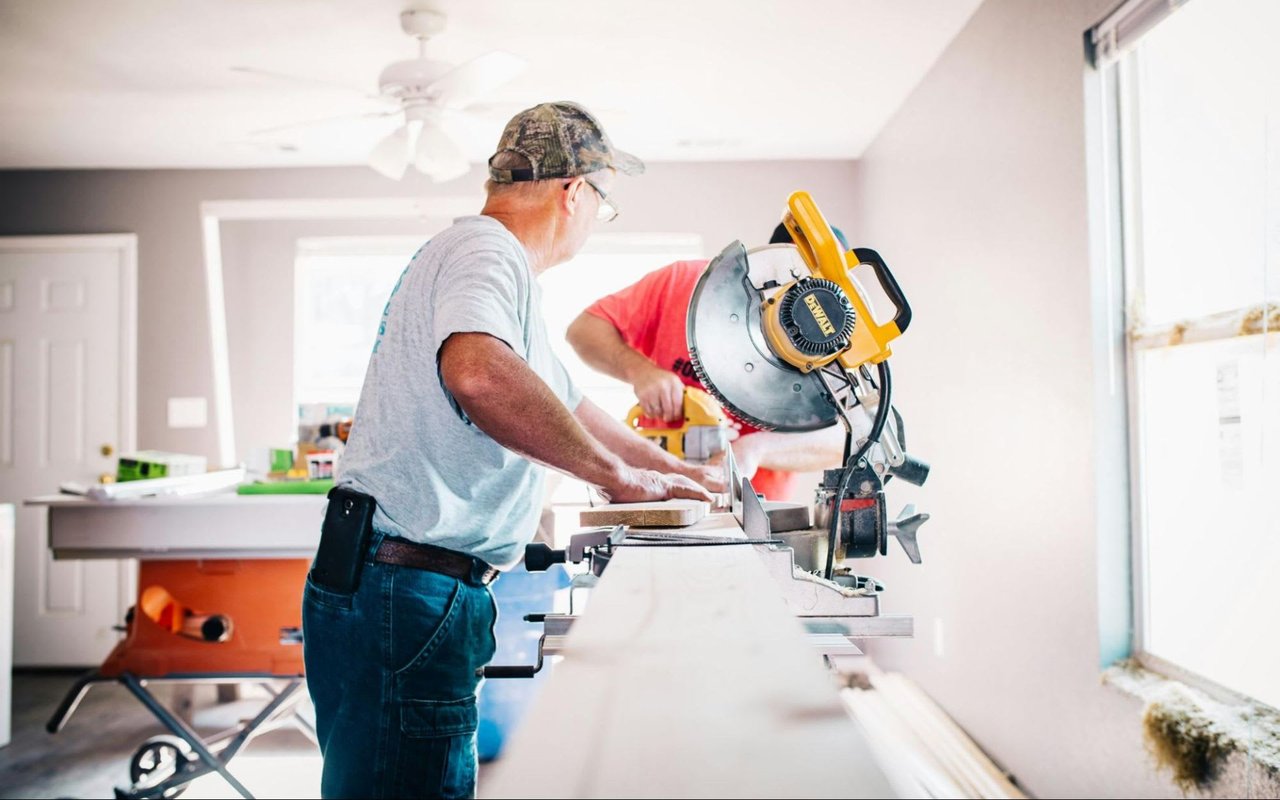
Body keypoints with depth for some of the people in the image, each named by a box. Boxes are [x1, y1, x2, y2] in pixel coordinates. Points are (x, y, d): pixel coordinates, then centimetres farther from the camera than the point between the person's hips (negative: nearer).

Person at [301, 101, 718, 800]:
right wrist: (616, 473, -24)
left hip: (413, 591, 10)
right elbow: (478, 372, -36)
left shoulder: (488, 258, 22)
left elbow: (567, 407, 31)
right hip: (406, 592, -10)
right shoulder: (486, 251, -12)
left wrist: (679, 474, 36)